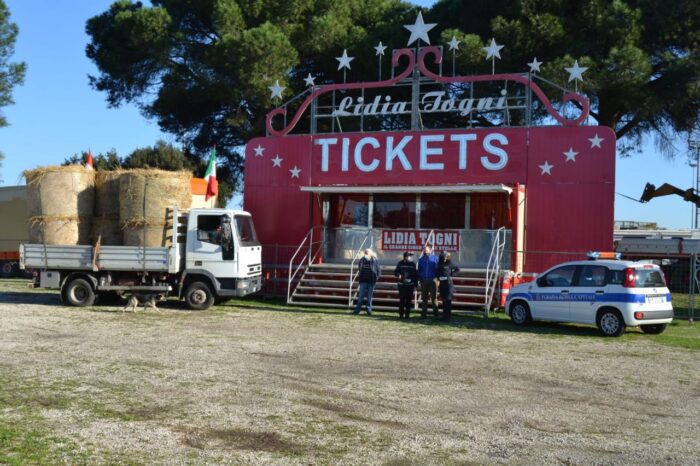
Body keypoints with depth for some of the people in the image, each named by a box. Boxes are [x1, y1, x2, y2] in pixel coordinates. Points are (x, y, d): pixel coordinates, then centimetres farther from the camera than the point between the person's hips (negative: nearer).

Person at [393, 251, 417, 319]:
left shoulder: (413, 264, 4)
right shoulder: (400, 263, 3)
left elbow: (416, 275, 7)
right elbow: (395, 272, 7)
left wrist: (415, 284, 3)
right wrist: (398, 275, -15)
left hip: (410, 285, 0)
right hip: (402, 285, 0)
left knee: (409, 300, 3)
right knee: (401, 300, 1)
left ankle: (407, 314, 10)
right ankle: (401, 314, 9)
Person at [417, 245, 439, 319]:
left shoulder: (435, 258, 2)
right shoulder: (421, 259, 12)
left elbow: (438, 269, 3)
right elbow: (419, 270, 16)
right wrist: (419, 279, 6)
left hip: (432, 280, -3)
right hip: (423, 281, 4)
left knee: (433, 297, -7)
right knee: (424, 298, 9)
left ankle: (435, 313, -3)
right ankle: (424, 313, 14)